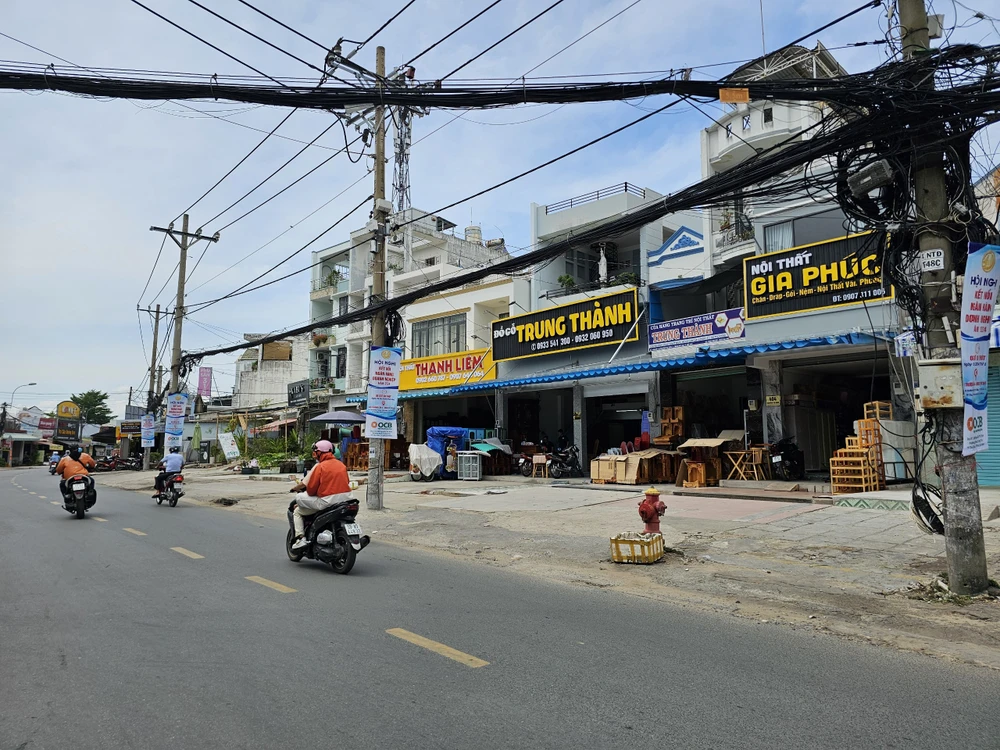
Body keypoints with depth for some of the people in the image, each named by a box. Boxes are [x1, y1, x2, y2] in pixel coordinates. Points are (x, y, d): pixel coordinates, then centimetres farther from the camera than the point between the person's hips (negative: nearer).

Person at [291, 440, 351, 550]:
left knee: (297, 512, 14)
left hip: (327, 501, -6)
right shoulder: (342, 465, 12)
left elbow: (311, 489, -6)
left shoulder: (320, 467, -6)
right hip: (346, 499, 6)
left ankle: (300, 538, 0)